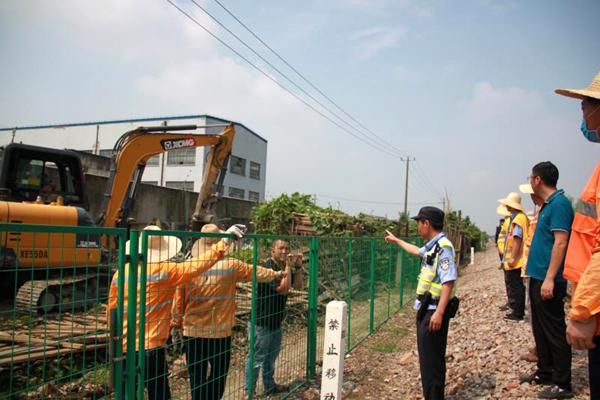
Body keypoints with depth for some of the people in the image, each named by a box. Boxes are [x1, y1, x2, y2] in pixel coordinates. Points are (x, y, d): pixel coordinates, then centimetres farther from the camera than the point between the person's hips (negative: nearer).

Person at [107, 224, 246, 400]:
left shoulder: (121, 273, 1)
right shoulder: (166, 271, -13)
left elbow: (112, 311, 7)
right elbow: (197, 265, -16)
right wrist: (226, 241, -12)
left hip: (123, 348, 5)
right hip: (150, 348, -5)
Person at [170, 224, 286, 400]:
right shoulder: (230, 265, -10)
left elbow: (178, 299, -1)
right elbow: (256, 272, 6)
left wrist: (176, 324, 13)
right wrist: (276, 274, 24)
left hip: (193, 331, 2)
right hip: (220, 331, -1)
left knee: (197, 376, 12)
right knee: (218, 373, 17)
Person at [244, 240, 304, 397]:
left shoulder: (284, 267, 6)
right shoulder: (267, 268, -22)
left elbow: (298, 285, 8)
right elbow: (283, 288, -30)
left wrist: (298, 267, -5)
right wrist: (288, 266, -26)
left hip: (276, 321, 9)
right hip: (261, 322, -9)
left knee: (271, 357, 21)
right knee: (257, 358, 0)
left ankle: (270, 386, 36)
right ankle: (248, 391, 12)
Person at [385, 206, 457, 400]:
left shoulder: (443, 247, -19)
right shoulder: (432, 246, 11)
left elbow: (449, 282, -25)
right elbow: (417, 251, 35)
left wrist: (439, 313, -29)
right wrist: (396, 241, 46)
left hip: (434, 311, -10)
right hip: (426, 309, 10)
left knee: (431, 359, -4)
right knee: (427, 357, 16)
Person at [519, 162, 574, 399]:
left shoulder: (559, 204, -15)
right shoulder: (547, 205, 14)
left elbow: (560, 243, -22)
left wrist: (550, 279, -25)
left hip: (548, 279, -10)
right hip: (537, 277, 10)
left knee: (554, 331, -1)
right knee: (540, 329, 17)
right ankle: (545, 372, 29)